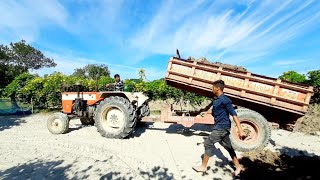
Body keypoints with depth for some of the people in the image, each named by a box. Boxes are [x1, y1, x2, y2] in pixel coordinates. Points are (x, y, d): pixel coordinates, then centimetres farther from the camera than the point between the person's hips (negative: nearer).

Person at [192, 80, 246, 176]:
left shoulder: (225, 100, -19)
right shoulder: (216, 99, 9)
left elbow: (234, 114, -23)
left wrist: (240, 130, -27)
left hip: (222, 127, -9)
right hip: (220, 126, 9)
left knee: (208, 143, -2)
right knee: (228, 146, 18)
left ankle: (203, 166, 13)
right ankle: (238, 167, 34)